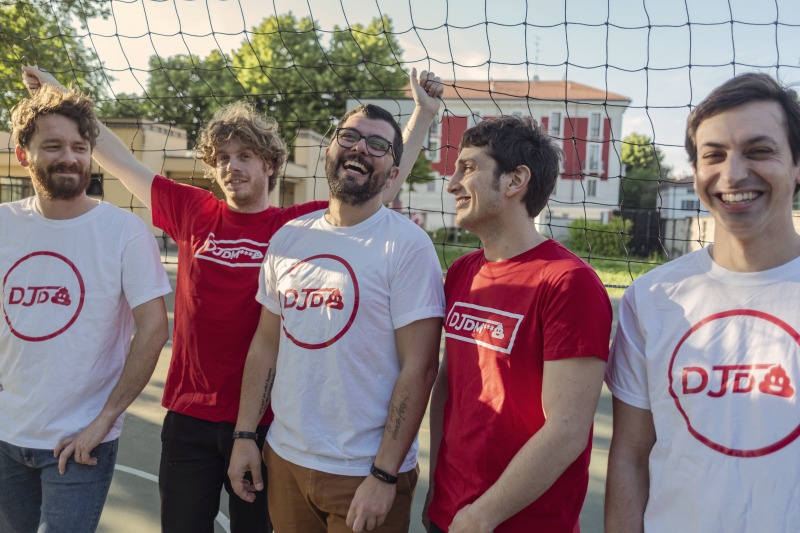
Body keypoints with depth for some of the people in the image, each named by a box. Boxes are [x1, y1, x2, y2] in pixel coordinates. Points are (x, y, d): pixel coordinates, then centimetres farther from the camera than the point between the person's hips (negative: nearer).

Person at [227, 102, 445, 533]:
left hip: (365, 474, -5)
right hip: (284, 457, 5)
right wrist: (244, 434, 6)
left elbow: (419, 368, -15)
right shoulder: (288, 237, 4)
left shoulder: (407, 245, -12)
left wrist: (384, 475, -16)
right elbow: (266, 343, 10)